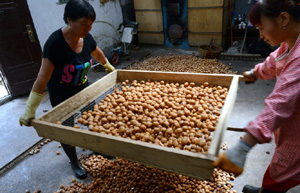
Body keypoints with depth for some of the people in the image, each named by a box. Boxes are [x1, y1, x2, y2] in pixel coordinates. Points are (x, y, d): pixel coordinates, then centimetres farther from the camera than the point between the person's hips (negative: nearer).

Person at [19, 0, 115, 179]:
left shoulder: (86, 38, -12)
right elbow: (43, 77, -31)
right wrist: (30, 110, -32)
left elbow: (98, 55, 11)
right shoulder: (55, 43, -29)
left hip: (82, 88, 6)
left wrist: (109, 67, 27)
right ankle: (74, 162, 34)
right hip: (61, 95, -5)